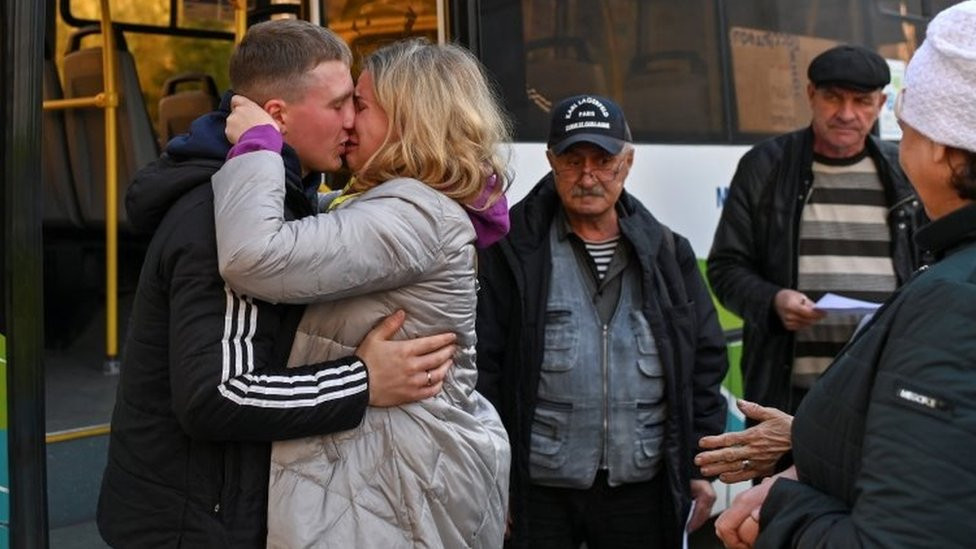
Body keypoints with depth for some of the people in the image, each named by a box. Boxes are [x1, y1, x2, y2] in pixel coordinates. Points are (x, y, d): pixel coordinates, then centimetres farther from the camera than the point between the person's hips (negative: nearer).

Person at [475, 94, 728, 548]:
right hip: (539, 489, -2)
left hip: (643, 488, 3)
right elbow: (481, 364, -4)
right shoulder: (514, 252, -2)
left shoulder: (667, 253, 9)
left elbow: (705, 362, 12)